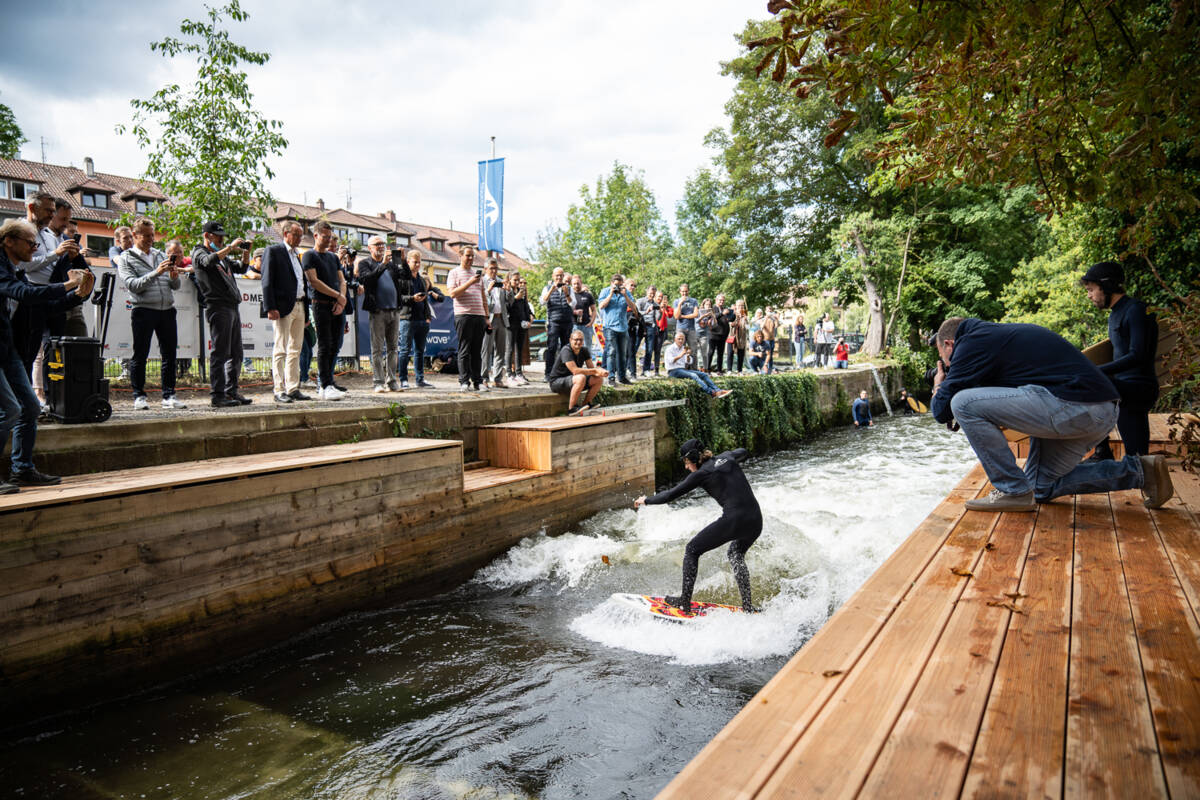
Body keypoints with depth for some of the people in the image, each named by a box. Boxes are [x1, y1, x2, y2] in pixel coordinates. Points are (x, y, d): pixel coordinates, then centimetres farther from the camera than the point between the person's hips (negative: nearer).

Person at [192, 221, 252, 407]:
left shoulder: (223, 255, 24)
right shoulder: (199, 252, 0)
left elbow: (241, 269, 25)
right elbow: (209, 261, -22)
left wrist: (245, 253, 9)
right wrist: (231, 247, -16)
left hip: (233, 308, 9)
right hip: (218, 308, -9)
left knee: (236, 354, 11)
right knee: (220, 353, -10)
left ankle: (231, 392, 17)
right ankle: (218, 395, -8)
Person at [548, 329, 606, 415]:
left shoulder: (584, 351, 2)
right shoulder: (566, 351, -22)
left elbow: (591, 367, -1)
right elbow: (575, 371, -31)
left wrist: (600, 371, -25)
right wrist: (595, 371, -29)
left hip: (573, 381, 8)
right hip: (556, 382, -8)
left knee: (599, 379, -6)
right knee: (581, 378, -36)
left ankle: (585, 405, 4)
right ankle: (571, 408, -25)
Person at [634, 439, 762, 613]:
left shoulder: (700, 474, -2)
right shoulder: (727, 457, 14)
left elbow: (671, 494, 3)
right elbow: (744, 453, 38)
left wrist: (646, 500, 18)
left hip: (734, 520, -7)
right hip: (756, 521, 7)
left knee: (692, 550, 12)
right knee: (736, 555, 33)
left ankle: (684, 602, 13)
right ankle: (748, 606, 29)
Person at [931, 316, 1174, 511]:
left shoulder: (971, 342, -3)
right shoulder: (999, 333, 25)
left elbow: (942, 410, -4)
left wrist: (939, 388, 16)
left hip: (1072, 406, -10)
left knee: (963, 403, -12)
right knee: (1040, 487, 22)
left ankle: (1013, 492, -5)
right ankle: (1139, 471, 20)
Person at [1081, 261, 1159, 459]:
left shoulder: (1136, 310, -11)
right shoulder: (1114, 315, 20)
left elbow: (1137, 356, -23)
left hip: (1140, 389, -11)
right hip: (1128, 390, 11)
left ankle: (1102, 451, -21)